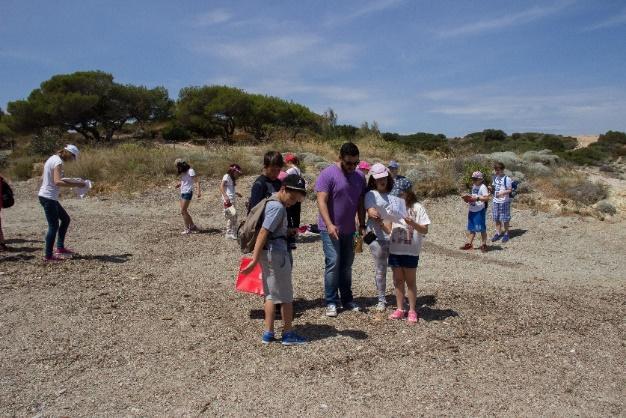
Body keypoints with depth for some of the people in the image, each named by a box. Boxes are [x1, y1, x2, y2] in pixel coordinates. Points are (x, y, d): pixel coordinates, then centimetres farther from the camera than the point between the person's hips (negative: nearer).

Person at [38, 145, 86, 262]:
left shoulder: (52, 159, 12)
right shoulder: (58, 162, -16)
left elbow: (43, 178, 16)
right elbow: (57, 182, -28)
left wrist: (66, 180, 14)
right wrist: (76, 184, -25)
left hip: (46, 196, 10)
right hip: (48, 198, -10)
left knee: (65, 219, 19)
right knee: (54, 226, -2)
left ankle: (60, 248, 23)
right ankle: (48, 256, 5)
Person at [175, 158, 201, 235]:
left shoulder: (190, 171, -10)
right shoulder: (183, 173, 14)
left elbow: (197, 181, -14)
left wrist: (199, 191, -24)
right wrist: (179, 184, 1)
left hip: (188, 193, -9)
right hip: (182, 192, 9)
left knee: (183, 211, -9)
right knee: (184, 211, 10)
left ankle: (187, 229, -1)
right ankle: (192, 226, 21)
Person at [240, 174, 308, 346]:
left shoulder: (272, 203, 12)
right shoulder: (278, 207, -18)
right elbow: (263, 233, -24)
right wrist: (254, 260, -25)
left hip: (270, 254, 10)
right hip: (276, 254, -10)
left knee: (271, 294, 15)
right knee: (286, 295, 3)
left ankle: (268, 333, 20)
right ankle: (288, 334, 15)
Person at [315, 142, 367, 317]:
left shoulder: (359, 176, 8)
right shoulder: (328, 174, -11)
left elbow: (360, 203, 13)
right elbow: (321, 201, -18)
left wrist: (362, 225, 8)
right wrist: (329, 225, -27)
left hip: (349, 229, 6)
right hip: (331, 229, -6)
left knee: (347, 265, 12)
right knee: (333, 263, -8)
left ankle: (347, 299, 23)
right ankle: (331, 302, 2)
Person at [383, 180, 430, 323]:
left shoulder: (417, 208, -6)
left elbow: (425, 230, -9)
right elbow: (388, 230, 4)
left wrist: (412, 223, -25)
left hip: (411, 252, -4)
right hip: (395, 251, 4)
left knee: (410, 281, 6)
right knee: (398, 281, 12)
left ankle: (412, 311, 16)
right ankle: (400, 309, 23)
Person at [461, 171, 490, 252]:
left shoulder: (483, 187, -12)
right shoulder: (473, 186, 14)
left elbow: (487, 198, -21)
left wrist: (477, 198, -28)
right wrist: (469, 198, 5)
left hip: (480, 211, -8)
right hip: (471, 210, 8)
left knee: (482, 228, 1)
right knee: (471, 228, 13)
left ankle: (483, 245, 11)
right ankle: (469, 244, 20)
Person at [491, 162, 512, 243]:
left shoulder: (507, 179, -12)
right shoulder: (495, 177, 8)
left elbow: (510, 190, -10)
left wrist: (503, 192, -26)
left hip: (504, 201, -6)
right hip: (495, 201, 6)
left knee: (505, 219, 4)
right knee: (496, 218, 11)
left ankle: (506, 234, 18)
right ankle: (498, 233, 22)